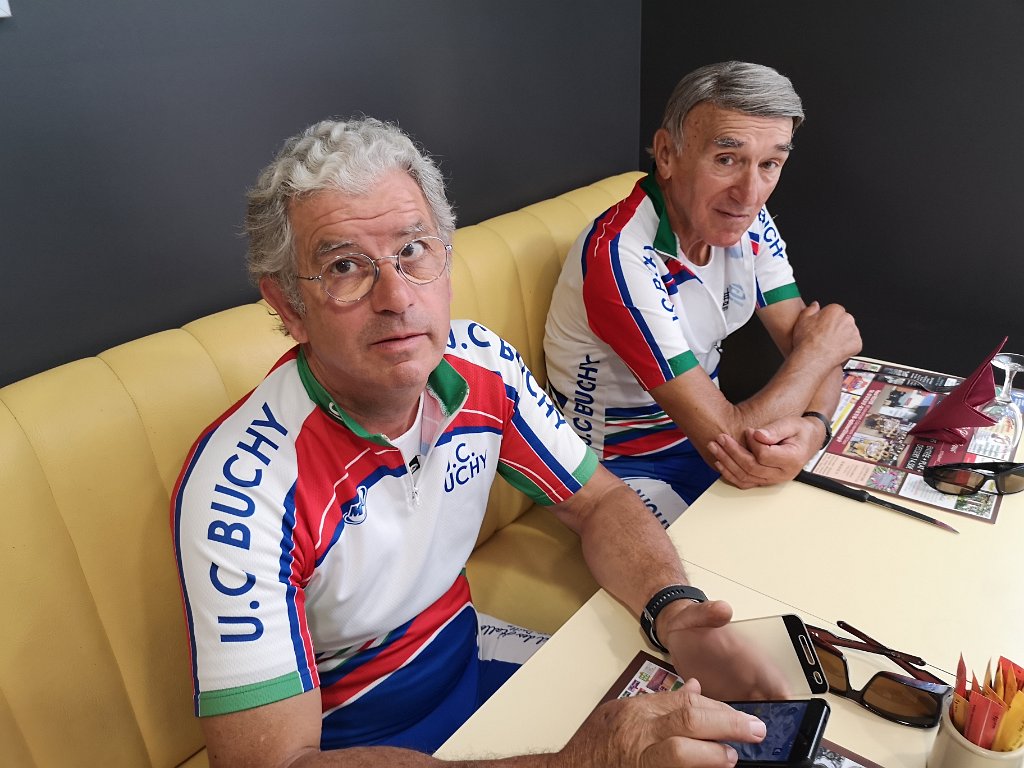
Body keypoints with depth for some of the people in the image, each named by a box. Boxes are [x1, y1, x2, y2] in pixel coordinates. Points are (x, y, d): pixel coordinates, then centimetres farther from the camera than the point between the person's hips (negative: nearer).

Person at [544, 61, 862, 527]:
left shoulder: (748, 222, -5)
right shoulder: (620, 259, -30)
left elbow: (805, 342, -3)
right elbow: (726, 438, -29)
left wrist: (811, 428, -26)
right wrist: (822, 345, -14)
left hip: (701, 432, 7)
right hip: (626, 467, -7)